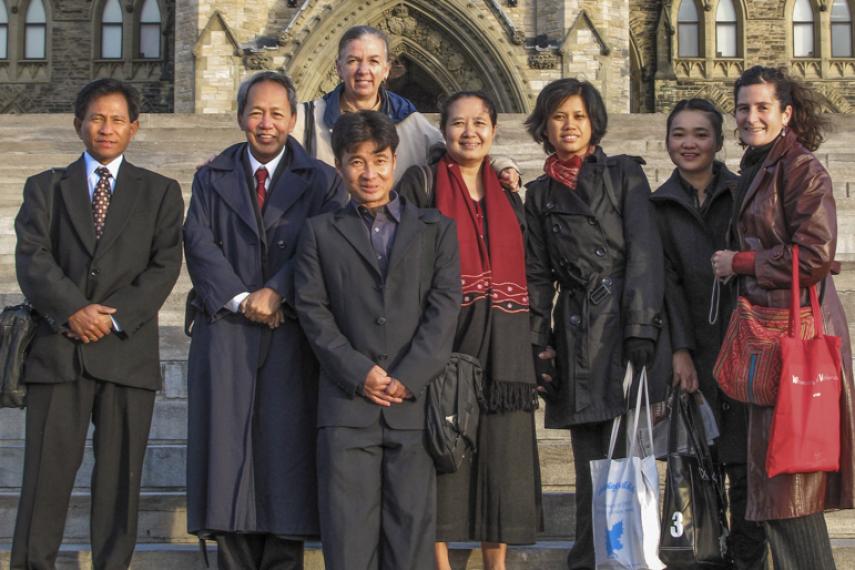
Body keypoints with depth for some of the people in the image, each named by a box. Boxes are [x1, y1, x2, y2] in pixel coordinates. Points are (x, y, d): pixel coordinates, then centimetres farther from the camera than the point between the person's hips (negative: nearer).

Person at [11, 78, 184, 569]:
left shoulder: (160, 192, 14)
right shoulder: (46, 188, 15)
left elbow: (164, 266, 2)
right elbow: (32, 258, 1)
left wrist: (113, 317, -10)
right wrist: (73, 309, -15)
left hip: (128, 351, 0)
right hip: (58, 349, 0)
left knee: (120, 477, 2)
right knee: (46, 475, -3)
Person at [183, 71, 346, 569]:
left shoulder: (321, 181, 9)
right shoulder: (212, 178, 14)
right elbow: (200, 242, 1)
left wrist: (276, 292, -15)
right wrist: (239, 299, -11)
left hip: (291, 335, -1)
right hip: (226, 330, 1)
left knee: (286, 451, -2)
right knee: (228, 448, -1)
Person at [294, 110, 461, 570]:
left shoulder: (436, 228, 14)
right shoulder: (320, 232, 15)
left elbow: (444, 306, 4)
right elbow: (312, 309, 5)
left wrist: (408, 378, -8)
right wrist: (359, 372, -8)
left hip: (415, 403, 0)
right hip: (347, 404, 0)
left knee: (411, 531, -1)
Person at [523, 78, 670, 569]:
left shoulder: (624, 173, 6)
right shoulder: (540, 194, 16)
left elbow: (644, 252, -3)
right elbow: (538, 275, 16)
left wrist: (641, 327, -13)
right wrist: (540, 344, 6)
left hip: (625, 322, -3)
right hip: (576, 335, 3)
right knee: (590, 458, 4)